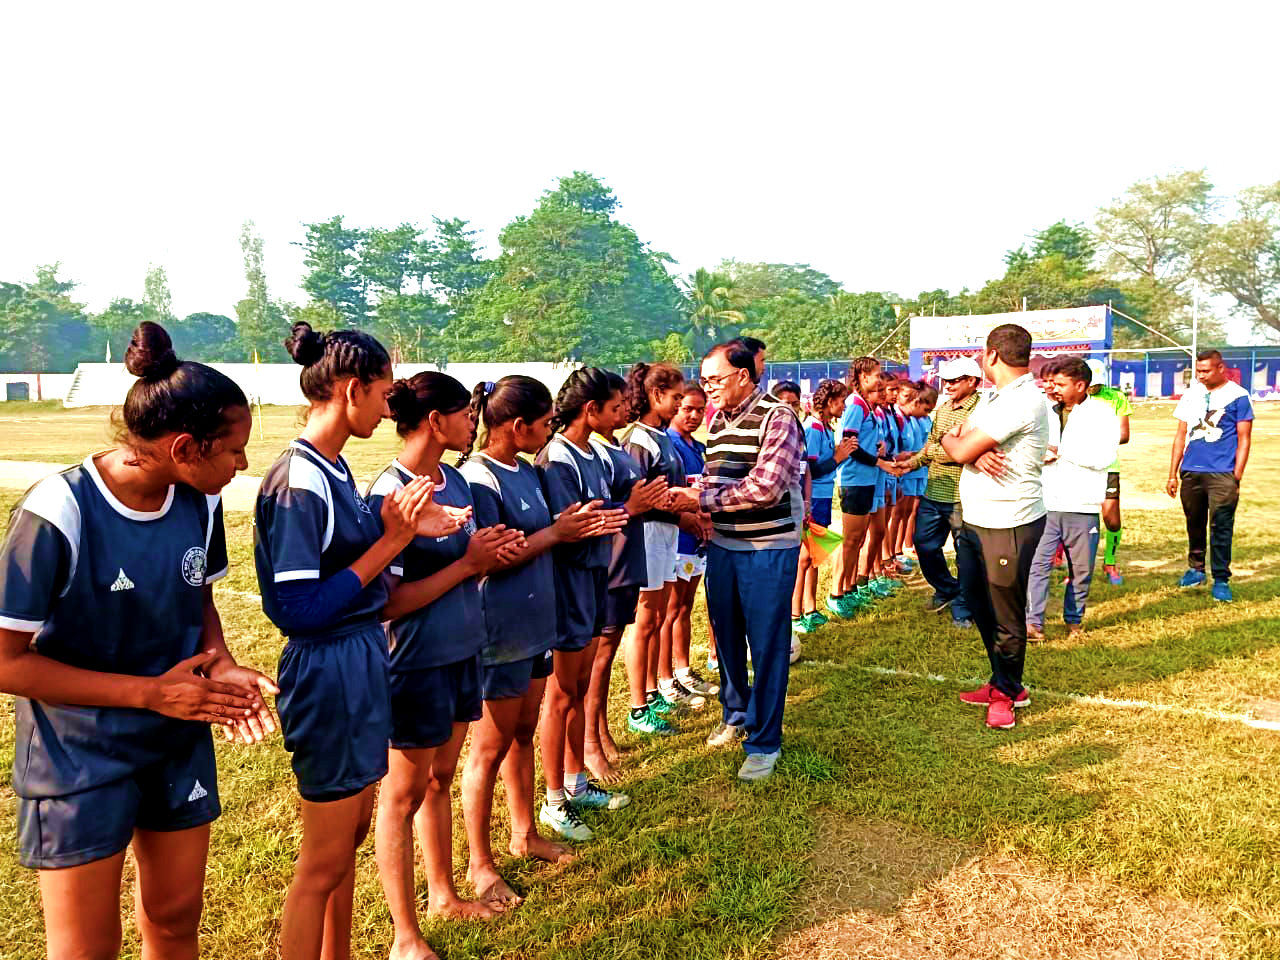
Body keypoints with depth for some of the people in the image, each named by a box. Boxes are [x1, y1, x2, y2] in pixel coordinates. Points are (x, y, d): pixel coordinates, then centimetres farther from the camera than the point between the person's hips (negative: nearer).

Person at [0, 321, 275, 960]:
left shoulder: (200, 503, -7)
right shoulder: (58, 512, -24)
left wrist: (221, 667, -11)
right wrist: (152, 691, -22)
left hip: (180, 744, 5)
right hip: (80, 758, -5)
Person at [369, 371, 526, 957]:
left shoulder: (455, 481, 4)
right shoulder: (390, 494, -20)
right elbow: (388, 603, -22)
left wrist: (493, 554, -7)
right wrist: (468, 563, -22)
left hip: (462, 652, 7)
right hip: (417, 663, -7)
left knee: (439, 780, 22)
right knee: (403, 794, 9)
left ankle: (442, 895, 41)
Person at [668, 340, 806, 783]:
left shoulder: (777, 418, -14)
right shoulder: (718, 421, 9)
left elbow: (765, 488, -23)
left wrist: (701, 499, -19)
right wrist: (687, 489, -3)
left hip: (768, 549, -7)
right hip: (722, 545, 7)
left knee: (767, 645, 3)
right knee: (727, 638, 17)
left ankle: (764, 742, 17)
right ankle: (735, 715, 39)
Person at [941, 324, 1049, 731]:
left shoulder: (1023, 401, -19)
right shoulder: (993, 397, 13)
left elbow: (960, 450, -20)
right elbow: (961, 444, 7)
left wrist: (952, 439, 3)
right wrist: (977, 453, -16)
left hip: (1008, 524, -10)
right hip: (974, 518, 10)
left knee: (1005, 614, 5)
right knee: (978, 602, 20)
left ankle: (1008, 690, 24)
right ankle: (1003, 681, 36)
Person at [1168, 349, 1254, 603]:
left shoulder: (1238, 395, -2)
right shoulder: (1191, 394, 10)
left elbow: (1244, 439, -2)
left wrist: (1236, 477, -9)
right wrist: (1173, 473, 11)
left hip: (1222, 474, -4)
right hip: (1191, 472, 4)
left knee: (1221, 527, -4)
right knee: (1194, 524, 14)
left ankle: (1221, 580, 5)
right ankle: (1196, 569, 30)